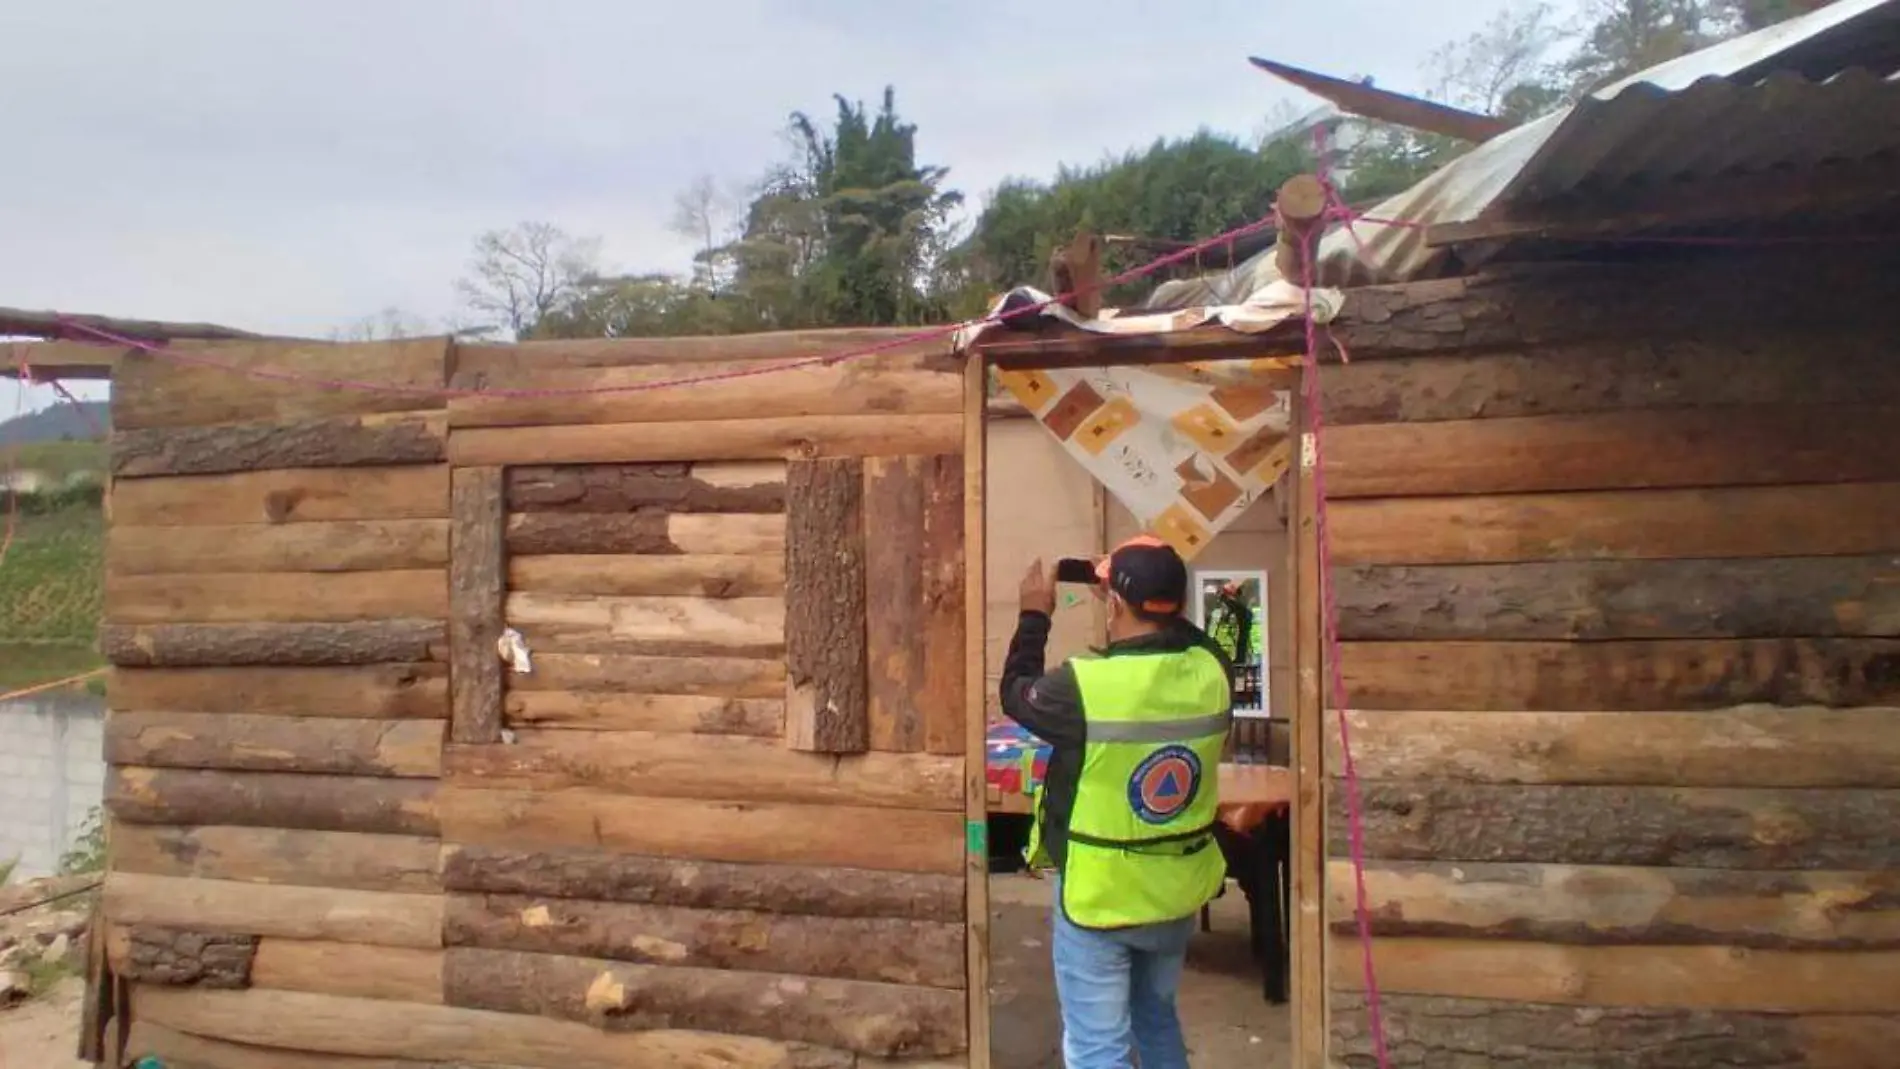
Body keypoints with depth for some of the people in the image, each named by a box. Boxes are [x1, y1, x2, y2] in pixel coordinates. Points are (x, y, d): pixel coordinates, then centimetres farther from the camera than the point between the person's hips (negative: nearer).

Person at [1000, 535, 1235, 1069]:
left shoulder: (1082, 685, -25)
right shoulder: (1211, 671, -12)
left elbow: (1015, 693, -4)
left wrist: (1035, 615, 7)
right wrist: (1139, 596, 16)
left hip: (1099, 898, -5)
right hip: (1178, 891, 6)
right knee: (1158, 1020, 27)